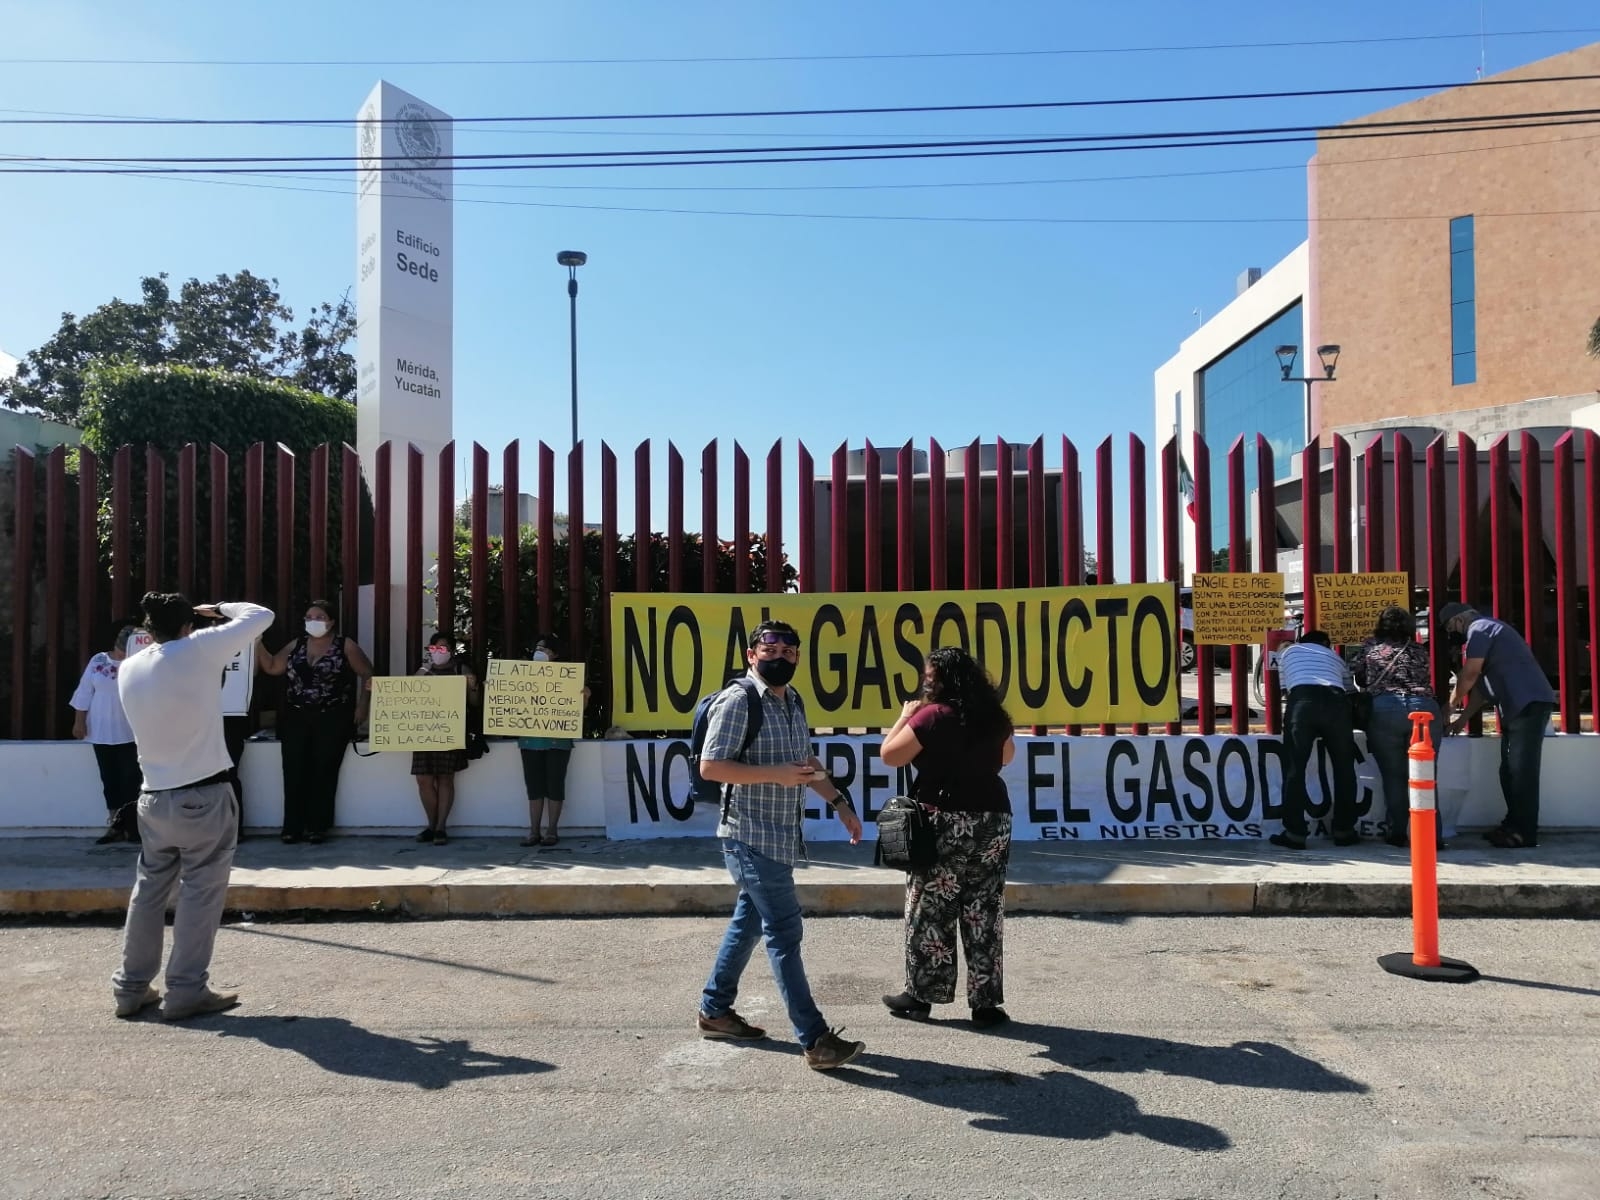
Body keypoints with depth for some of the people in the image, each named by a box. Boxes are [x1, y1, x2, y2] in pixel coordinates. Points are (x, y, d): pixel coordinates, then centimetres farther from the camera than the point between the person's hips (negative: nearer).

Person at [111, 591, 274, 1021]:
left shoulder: (128, 669, 4)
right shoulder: (198, 650, -13)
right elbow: (261, 616, -6)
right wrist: (217, 609, 8)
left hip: (154, 798, 6)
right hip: (204, 796, -6)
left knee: (149, 889, 16)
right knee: (201, 892, 2)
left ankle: (131, 987, 23)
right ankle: (187, 991, 7)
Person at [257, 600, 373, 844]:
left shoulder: (345, 645, -1)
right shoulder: (297, 645, 11)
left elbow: (367, 674, 0)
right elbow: (271, 667, 11)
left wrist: (362, 706, -6)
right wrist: (257, 642, 0)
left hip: (332, 719, -4)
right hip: (296, 718, 4)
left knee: (323, 772, -1)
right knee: (294, 772, 0)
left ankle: (318, 826, 7)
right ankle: (293, 826, 6)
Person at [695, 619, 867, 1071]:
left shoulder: (793, 701, 12)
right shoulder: (738, 701, -15)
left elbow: (806, 761, 22)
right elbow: (710, 767, -19)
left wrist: (839, 802, 15)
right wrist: (775, 774, -24)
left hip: (779, 837, 9)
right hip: (751, 837, -9)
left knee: (749, 922, 18)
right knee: (784, 933, -7)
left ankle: (714, 1010, 33)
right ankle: (816, 1041, -3)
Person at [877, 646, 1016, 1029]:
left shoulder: (934, 715, -12)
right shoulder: (991, 715, 6)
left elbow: (889, 755, -9)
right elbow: (1006, 757, 23)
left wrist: (905, 717, 3)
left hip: (945, 821, -5)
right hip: (993, 818, 5)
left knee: (929, 911, 7)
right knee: (984, 913, 9)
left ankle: (920, 996, 16)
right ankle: (985, 1002, 14)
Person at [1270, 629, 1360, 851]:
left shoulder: (1287, 652, 32)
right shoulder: (1334, 656, 33)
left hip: (1301, 700, -1)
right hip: (1335, 701, 2)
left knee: (1295, 768, 2)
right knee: (1344, 768, 14)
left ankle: (1294, 834, 1)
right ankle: (1344, 831, 18)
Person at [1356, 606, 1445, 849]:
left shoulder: (1370, 648, 18)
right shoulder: (1418, 651, 21)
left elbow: (1359, 679, 25)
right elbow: (1426, 682, 22)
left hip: (1384, 709, -1)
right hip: (1424, 708, 1)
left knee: (1393, 776, 5)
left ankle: (1398, 834, 4)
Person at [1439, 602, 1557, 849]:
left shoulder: (1479, 629, -7)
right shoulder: (1486, 630, 24)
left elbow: (1470, 674, -13)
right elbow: (1482, 683, 24)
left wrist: (1452, 703, 1)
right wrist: (1463, 718, 21)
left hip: (1529, 704, -10)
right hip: (1518, 707, 10)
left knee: (1522, 771, -10)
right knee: (1510, 771, 11)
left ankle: (1525, 833, -9)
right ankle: (1513, 825, 15)